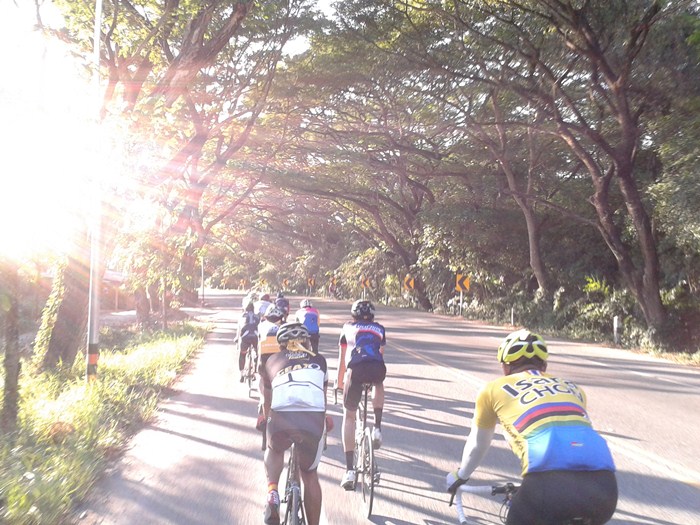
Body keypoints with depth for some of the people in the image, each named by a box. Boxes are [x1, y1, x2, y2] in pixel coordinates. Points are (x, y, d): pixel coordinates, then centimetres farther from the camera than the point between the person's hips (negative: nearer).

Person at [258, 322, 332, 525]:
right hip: (314, 420, 1)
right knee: (310, 474, 24)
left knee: (274, 451, 33)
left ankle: (272, 492, 9)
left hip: (281, 418, 0)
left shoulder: (272, 361, 24)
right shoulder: (318, 360, 26)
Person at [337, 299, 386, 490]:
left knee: (349, 416, 13)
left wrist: (339, 381, 50)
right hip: (378, 369, 1)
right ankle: (377, 428, 23)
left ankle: (350, 470, 5)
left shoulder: (348, 327, 30)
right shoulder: (379, 328, 32)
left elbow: (342, 358, 37)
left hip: (356, 369, -1)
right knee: (379, 385, 39)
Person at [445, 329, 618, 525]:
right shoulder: (572, 388, 32)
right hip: (604, 486, 4)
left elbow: (477, 445, 36)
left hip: (551, 484, -4)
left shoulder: (495, 389, 22)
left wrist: (460, 476, 57)